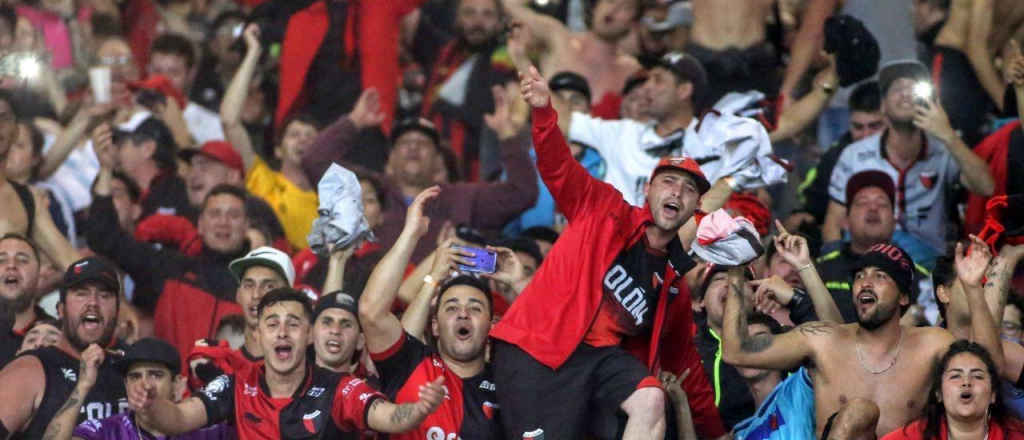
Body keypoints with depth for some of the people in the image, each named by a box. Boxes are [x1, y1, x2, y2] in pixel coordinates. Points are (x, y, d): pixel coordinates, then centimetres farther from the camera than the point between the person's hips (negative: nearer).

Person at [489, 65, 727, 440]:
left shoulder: (674, 281, 18)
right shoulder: (606, 210, 6)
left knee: (651, 400, -25)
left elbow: (683, 360, 28)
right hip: (537, 348, -4)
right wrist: (543, 112, -30)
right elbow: (558, 167, -9)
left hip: (603, 354, 4)